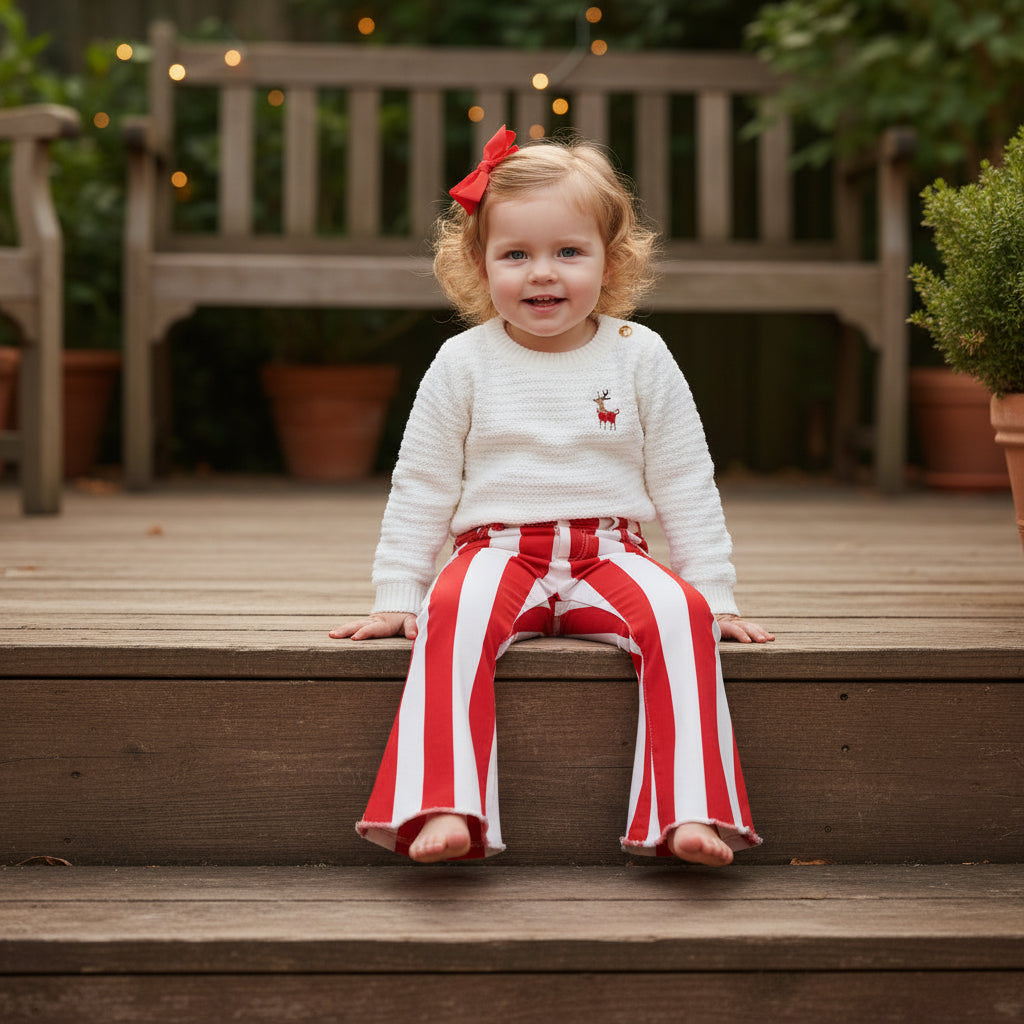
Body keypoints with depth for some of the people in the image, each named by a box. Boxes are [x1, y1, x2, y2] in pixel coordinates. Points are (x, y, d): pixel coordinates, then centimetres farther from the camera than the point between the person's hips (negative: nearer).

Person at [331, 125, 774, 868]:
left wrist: (716, 591, 4)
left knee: (680, 614, -30)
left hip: (610, 551, 1)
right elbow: (420, 488, 9)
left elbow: (686, 485, 10)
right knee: (455, 613, -34)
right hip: (499, 550, -1)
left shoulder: (640, 357, 6)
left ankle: (690, 813, -33)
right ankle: (443, 809, -44)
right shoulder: (464, 363, 4)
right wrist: (397, 597, 4)